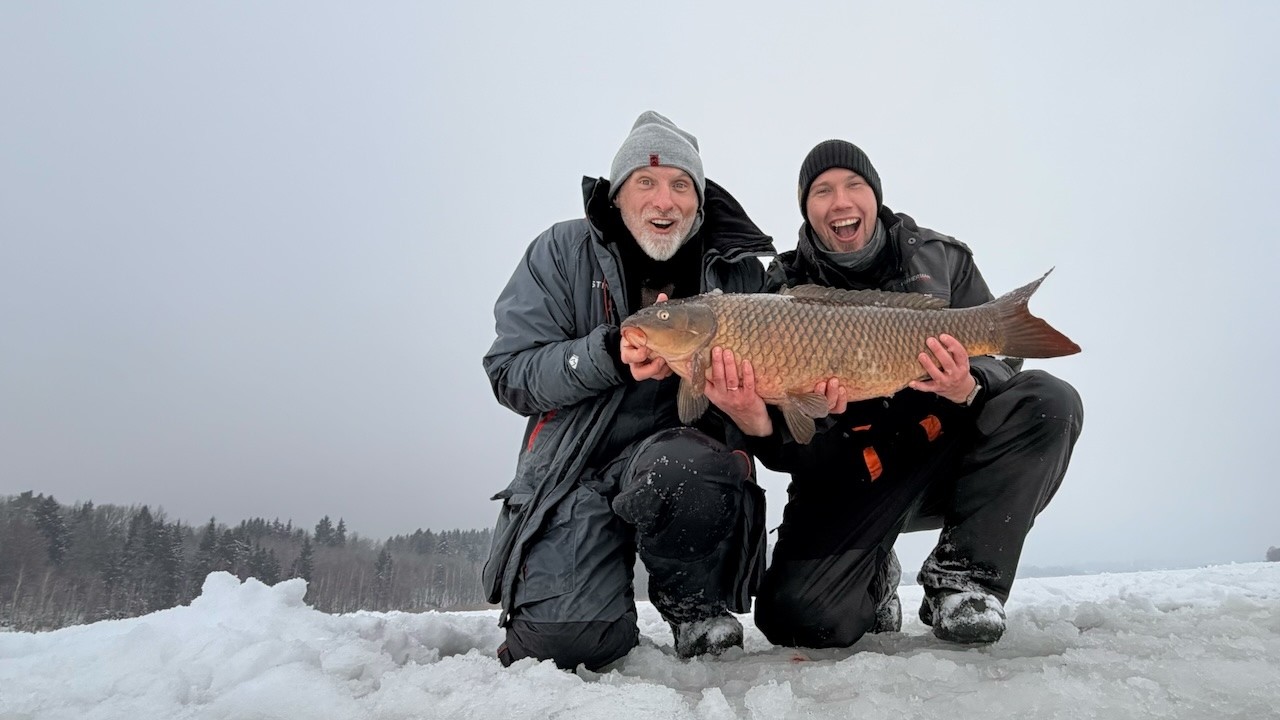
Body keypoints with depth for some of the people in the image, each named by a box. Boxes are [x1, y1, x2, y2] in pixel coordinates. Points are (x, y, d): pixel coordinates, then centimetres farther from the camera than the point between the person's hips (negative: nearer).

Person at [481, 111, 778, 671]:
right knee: (569, 638, -23)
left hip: (688, 453, 1)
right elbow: (509, 374, -6)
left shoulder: (737, 271, 4)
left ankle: (700, 609, -4)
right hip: (576, 469, -1)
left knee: (679, 465, -37)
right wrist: (611, 353, -22)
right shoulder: (563, 251, 1)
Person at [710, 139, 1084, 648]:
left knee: (1048, 402, -23)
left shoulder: (941, 259, 2)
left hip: (947, 453, 3)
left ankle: (964, 575, -10)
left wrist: (967, 389, -27)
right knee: (803, 618, -24)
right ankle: (874, 580, 15)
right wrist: (755, 422, -34)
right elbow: (785, 450, -8)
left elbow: (1002, 360, -2)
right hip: (848, 477, -2)